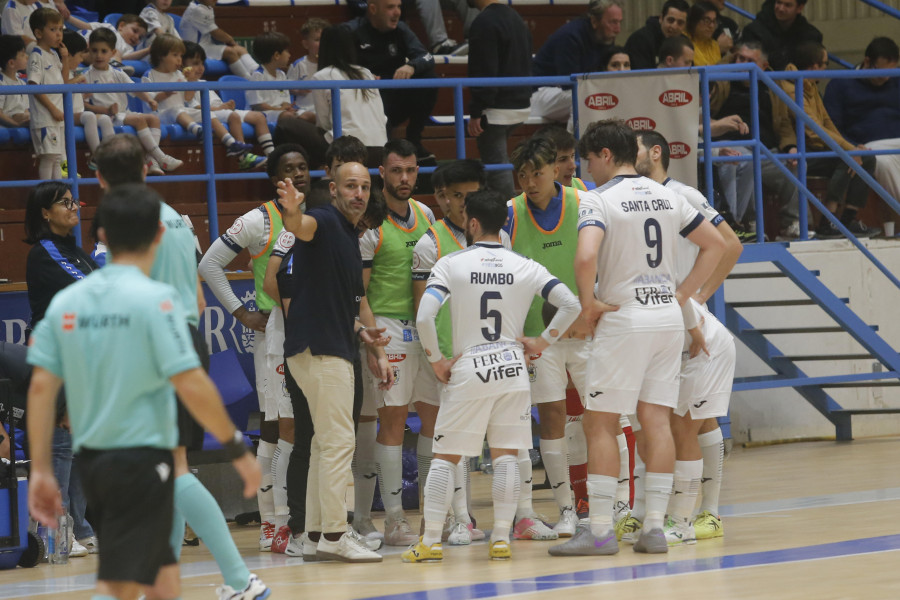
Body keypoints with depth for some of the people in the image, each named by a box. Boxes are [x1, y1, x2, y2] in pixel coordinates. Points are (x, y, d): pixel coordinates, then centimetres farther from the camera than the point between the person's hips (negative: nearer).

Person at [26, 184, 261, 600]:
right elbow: (191, 385, -17)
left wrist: (41, 470, 7)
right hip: (141, 458, -7)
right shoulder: (155, 298, -12)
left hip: (90, 459, 7)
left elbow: (41, 387, 3)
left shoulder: (66, 301, 5)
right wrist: (237, 448, -7)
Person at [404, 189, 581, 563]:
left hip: (467, 373, -2)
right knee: (505, 455, 7)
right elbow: (571, 305, -4)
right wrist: (542, 342, 6)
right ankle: (501, 539, 4)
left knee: (445, 457, 6)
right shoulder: (526, 267, 2)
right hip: (512, 367, 2)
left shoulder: (451, 264, -5)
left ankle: (431, 541, 2)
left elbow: (424, 317, -16)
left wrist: (437, 360, -3)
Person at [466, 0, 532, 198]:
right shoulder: (516, 18, 14)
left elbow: (483, 72, -19)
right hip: (522, 105, 9)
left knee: (496, 165, -7)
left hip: (497, 108, -9)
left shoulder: (485, 22, -15)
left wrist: (475, 112, -16)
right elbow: (526, 65, 21)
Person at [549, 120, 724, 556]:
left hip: (624, 319, -6)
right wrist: (682, 295, 15)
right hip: (668, 317, 6)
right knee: (656, 421, 7)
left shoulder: (598, 200, -10)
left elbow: (586, 256, -26)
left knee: (600, 423, 0)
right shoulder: (667, 197, 10)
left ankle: (600, 530, -3)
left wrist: (588, 303, -11)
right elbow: (715, 244, 17)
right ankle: (654, 526, 5)